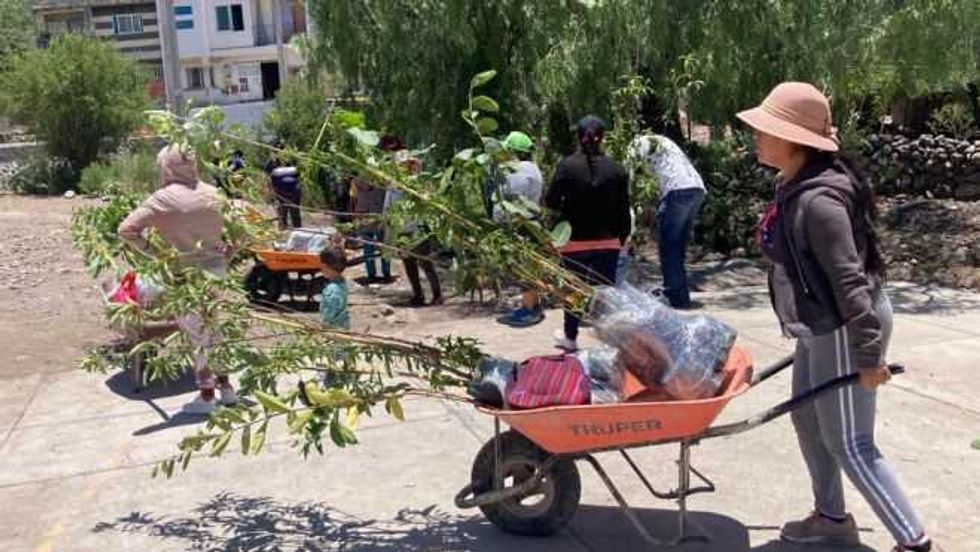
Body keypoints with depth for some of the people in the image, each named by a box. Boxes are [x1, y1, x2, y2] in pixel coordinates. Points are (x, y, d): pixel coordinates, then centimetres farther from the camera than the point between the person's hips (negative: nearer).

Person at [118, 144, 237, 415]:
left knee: (198, 334, 6)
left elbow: (126, 230, -17)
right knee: (213, 328, 19)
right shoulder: (212, 193, 1)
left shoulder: (164, 198, -13)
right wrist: (226, 254, 12)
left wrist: (149, 248, -5)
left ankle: (207, 395, 15)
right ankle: (225, 386, 26)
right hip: (216, 269, 5)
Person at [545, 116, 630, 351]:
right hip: (608, 242, 1)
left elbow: (551, 201, -7)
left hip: (575, 241, -1)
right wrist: (622, 238, 12)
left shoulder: (567, 166, -10)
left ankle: (570, 337, 33)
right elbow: (624, 209, 1)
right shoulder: (616, 169, -3)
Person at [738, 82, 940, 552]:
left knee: (848, 443, 0)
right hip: (820, 325, 10)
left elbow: (849, 278, -25)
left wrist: (867, 353, -22)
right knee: (807, 420, 20)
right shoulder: (795, 186, 6)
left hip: (843, 329, -10)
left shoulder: (818, 199, -25)